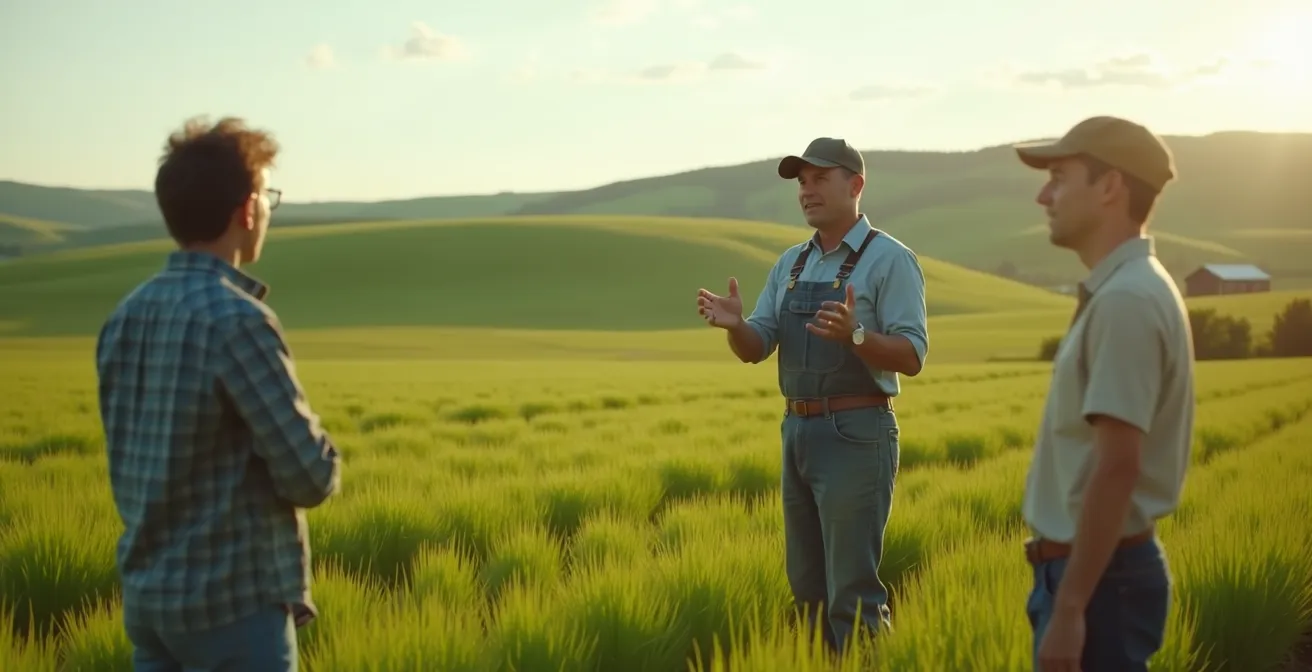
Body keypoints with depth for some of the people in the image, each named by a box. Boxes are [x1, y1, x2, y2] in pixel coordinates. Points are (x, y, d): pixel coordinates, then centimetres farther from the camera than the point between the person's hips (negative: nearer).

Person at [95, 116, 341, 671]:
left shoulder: (125, 318, 5)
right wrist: (318, 459, 5)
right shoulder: (236, 320, -19)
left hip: (147, 593, 8)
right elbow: (312, 477, -16)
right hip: (234, 601, -8)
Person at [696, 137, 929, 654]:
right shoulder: (790, 264, 14)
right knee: (809, 586, 13)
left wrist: (855, 335, -32)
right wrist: (733, 324, -15)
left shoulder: (889, 260, -7)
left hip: (855, 435, -7)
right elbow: (755, 348, 8)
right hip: (798, 433, 7)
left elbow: (911, 356, -14)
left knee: (853, 589, -6)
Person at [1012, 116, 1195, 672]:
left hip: (1101, 575, -10)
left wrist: (1069, 609, -24)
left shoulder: (1126, 301, -20)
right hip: (1091, 568, 10)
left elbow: (1117, 467, -25)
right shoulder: (1118, 292, 12)